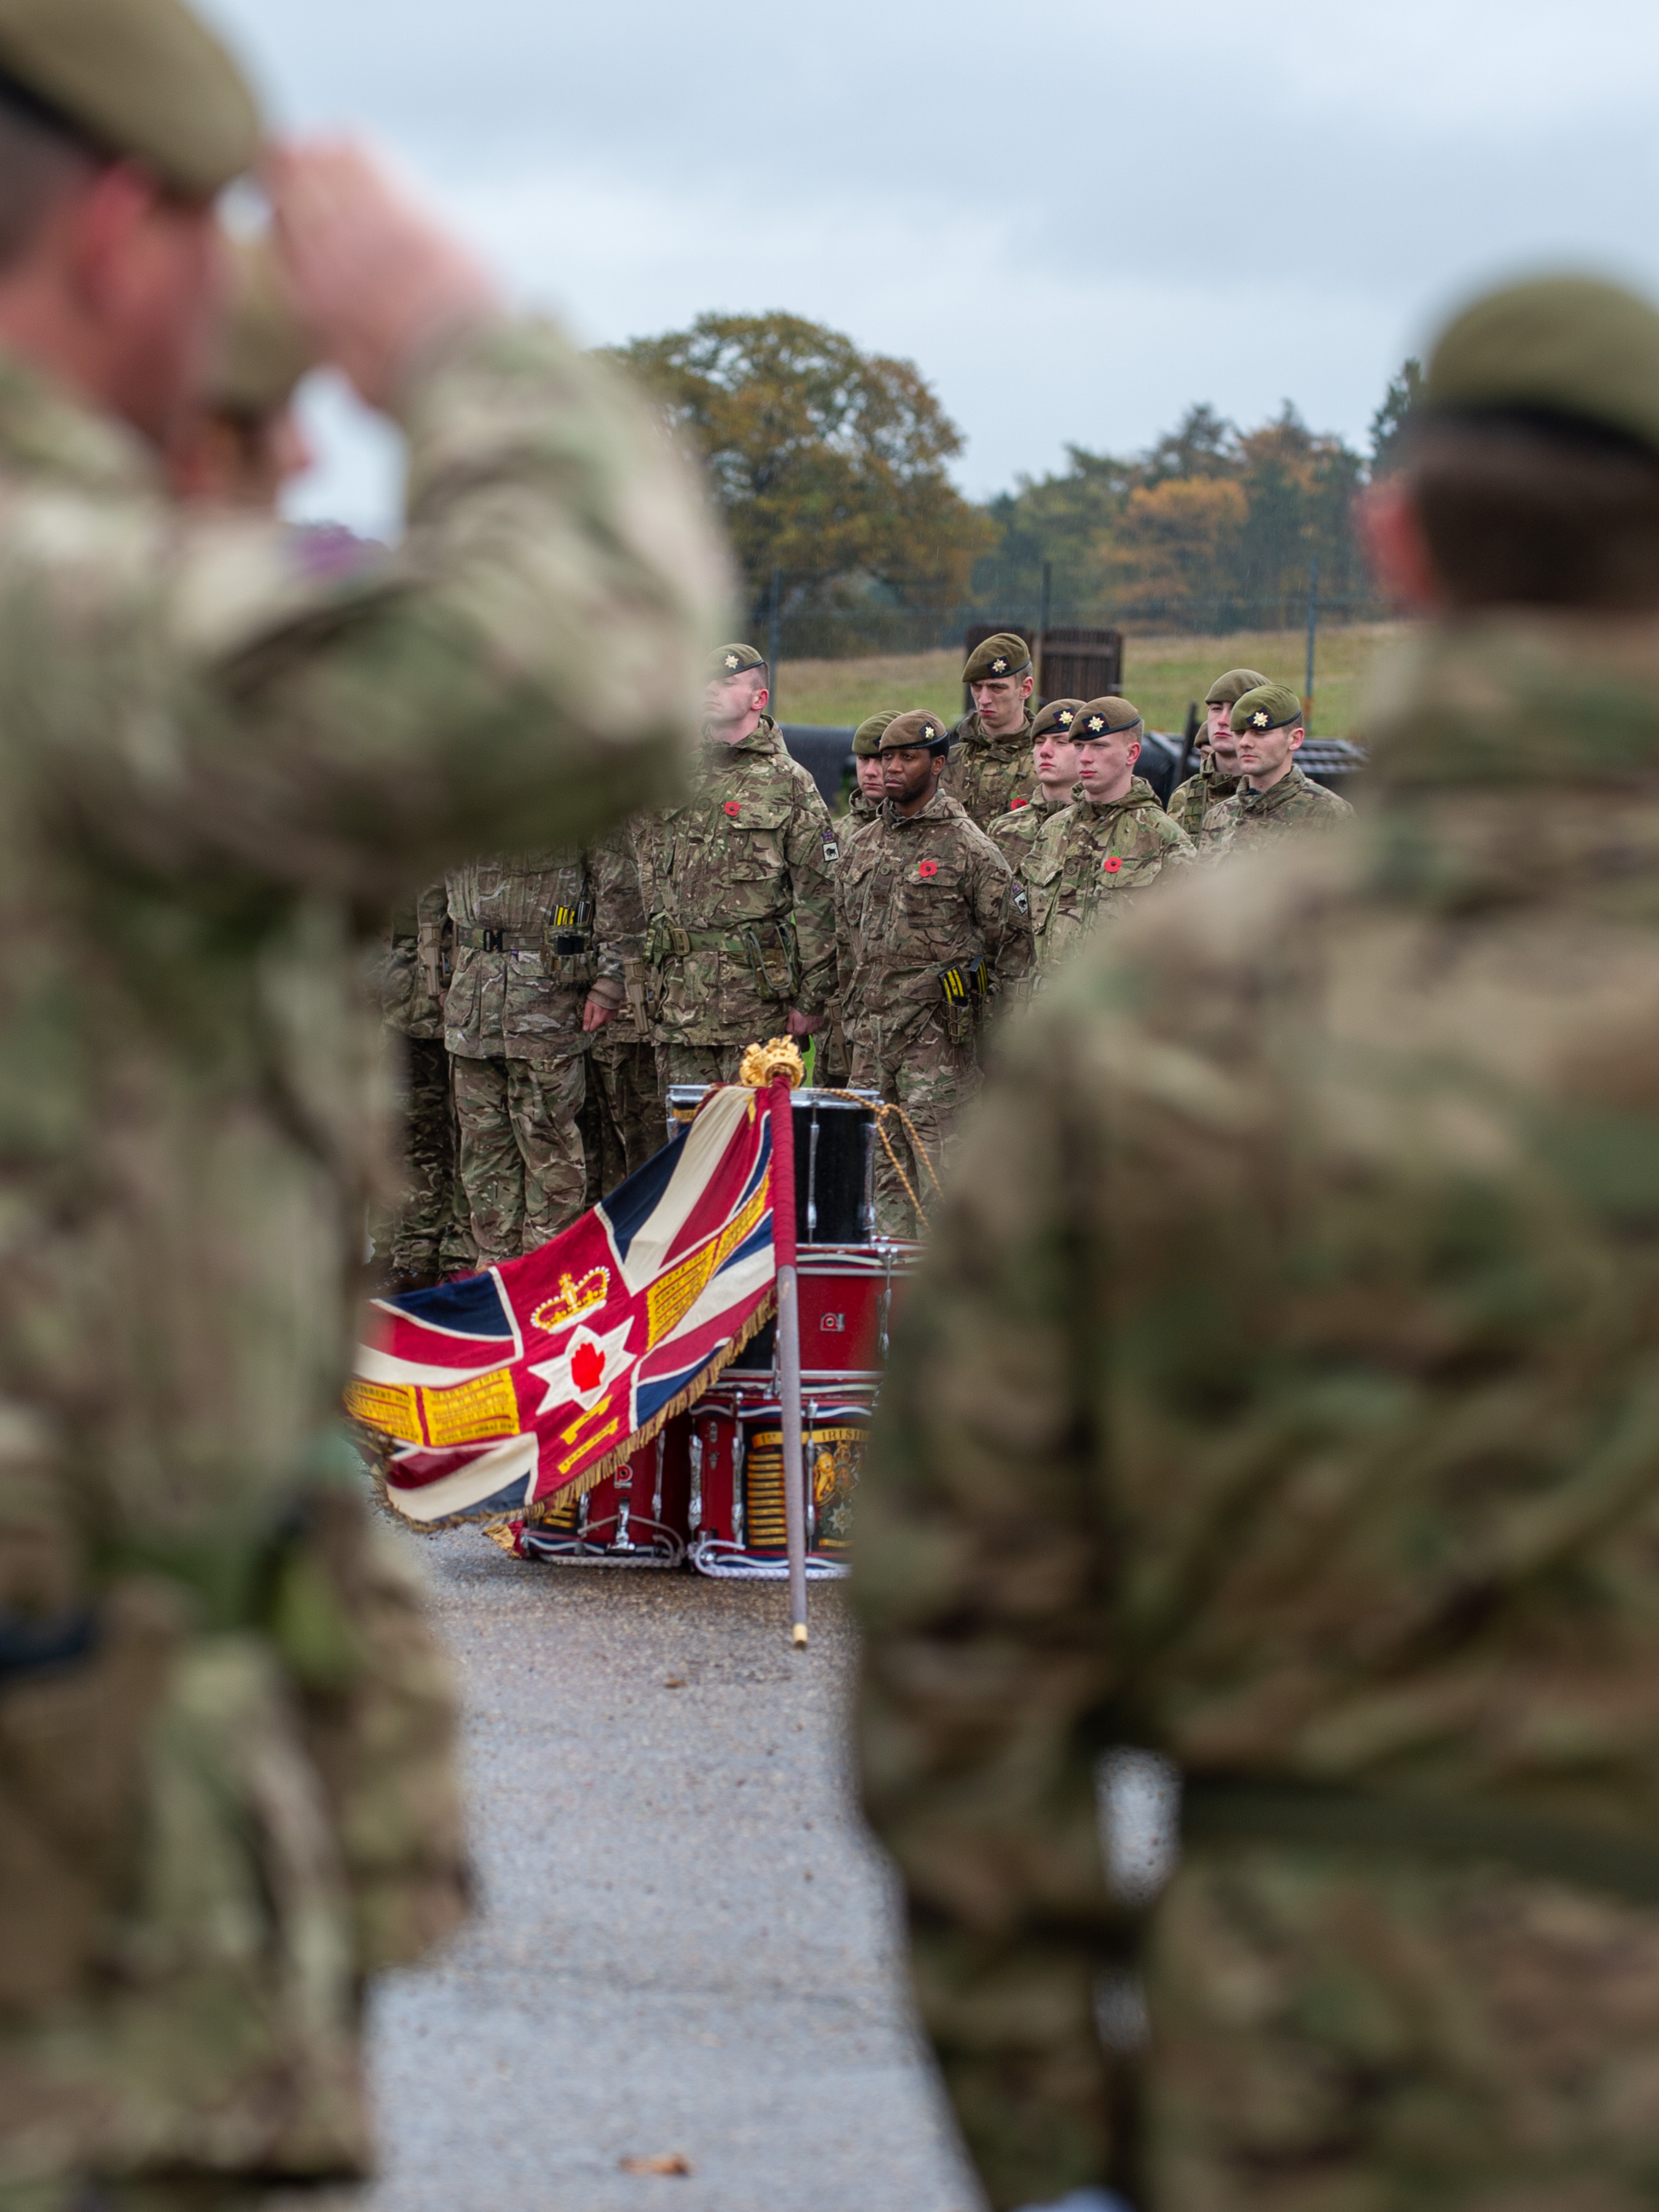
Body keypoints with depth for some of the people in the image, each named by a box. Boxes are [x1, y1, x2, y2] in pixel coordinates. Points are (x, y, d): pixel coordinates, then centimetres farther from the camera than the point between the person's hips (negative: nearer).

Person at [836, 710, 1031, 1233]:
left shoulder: (967, 848, -4)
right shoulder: (861, 845, 14)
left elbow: (1016, 939, -2)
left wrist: (992, 1020, -4)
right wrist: (853, 1016, 17)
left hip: (938, 1034, -6)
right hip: (872, 1033, 6)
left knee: (939, 1169, -8)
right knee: (884, 1169, 8)